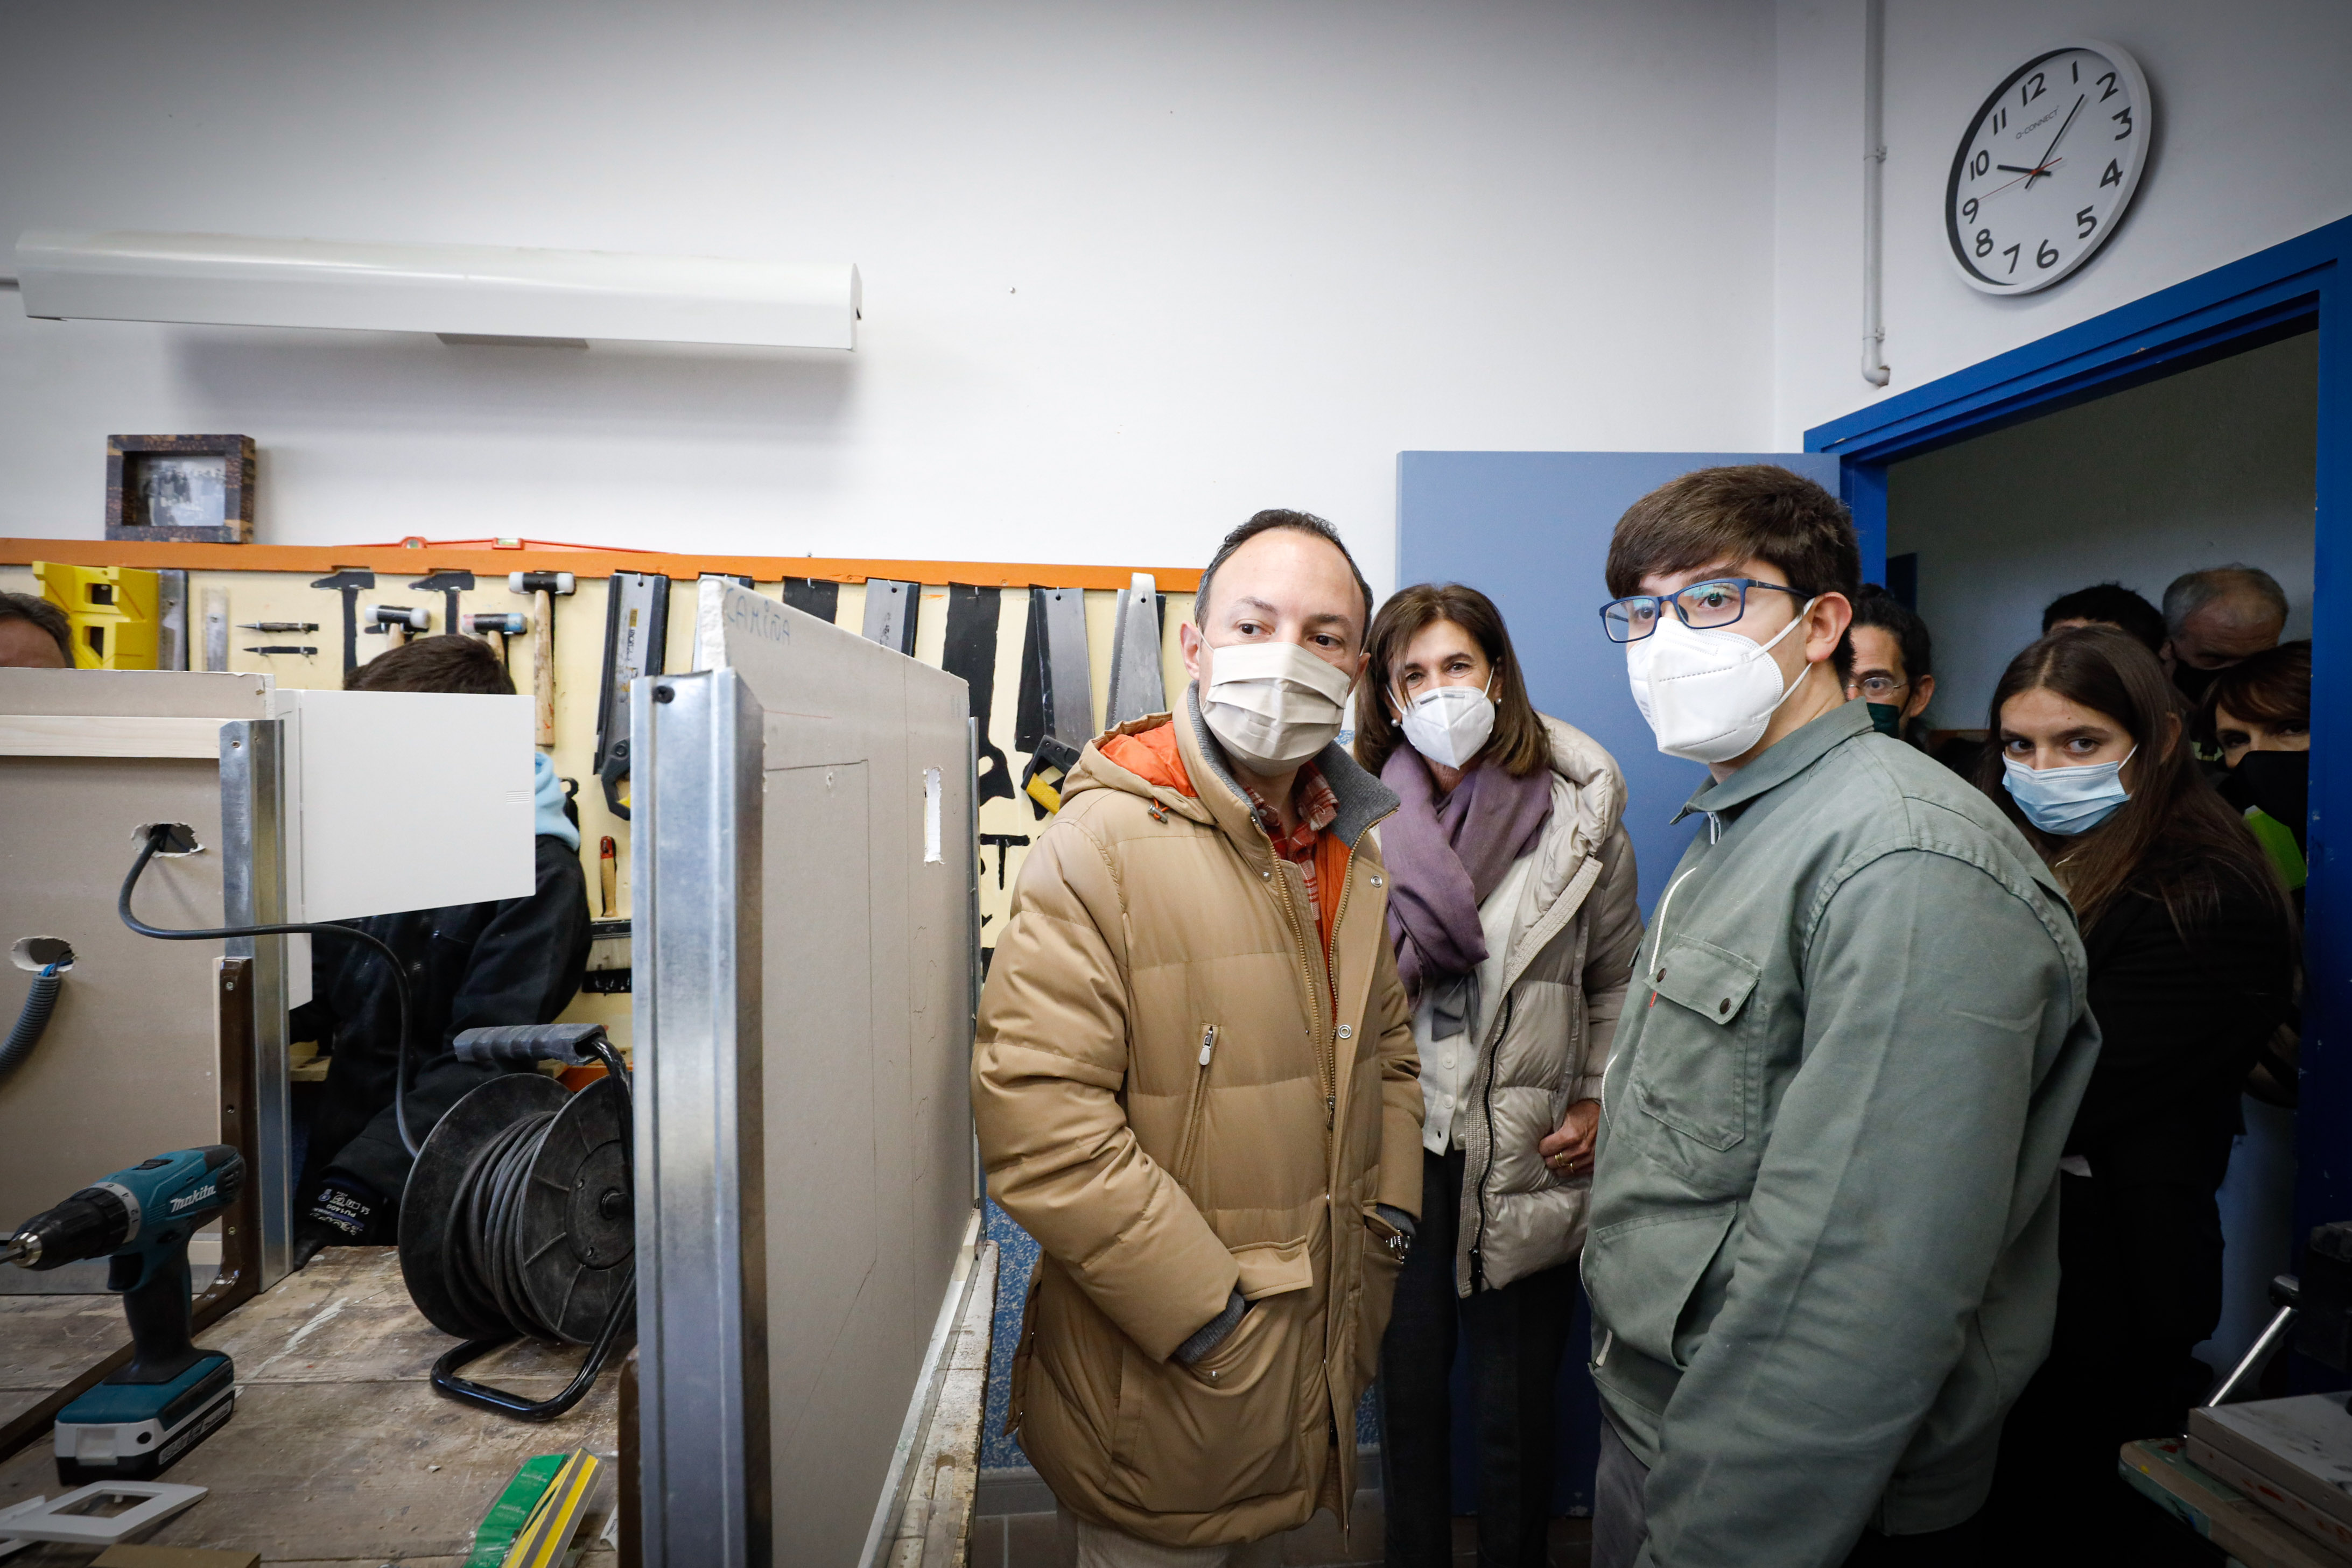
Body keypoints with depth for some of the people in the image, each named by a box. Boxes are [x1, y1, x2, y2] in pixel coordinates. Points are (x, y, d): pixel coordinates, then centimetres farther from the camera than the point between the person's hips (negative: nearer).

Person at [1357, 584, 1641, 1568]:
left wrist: (1600, 1103, 0)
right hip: (1401, 1144, 1)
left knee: (1517, 1410, 12)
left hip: (1529, 1155, -1)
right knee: (1407, 1391, 17)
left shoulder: (1577, 815, -2)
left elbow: (1618, 980, 7)